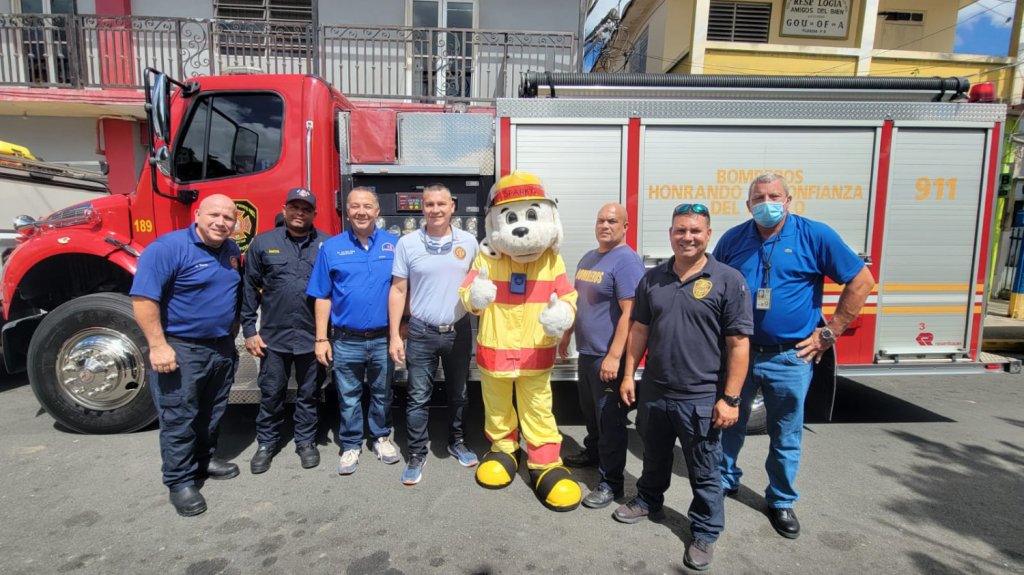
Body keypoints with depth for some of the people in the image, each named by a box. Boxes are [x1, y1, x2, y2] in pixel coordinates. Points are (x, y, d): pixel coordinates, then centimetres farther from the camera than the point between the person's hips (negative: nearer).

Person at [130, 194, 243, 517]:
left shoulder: (232, 251, 6)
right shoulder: (169, 247, -17)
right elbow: (142, 297, -21)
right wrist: (158, 345, -23)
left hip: (222, 348, 7)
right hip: (181, 349, -7)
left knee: (212, 413, 19)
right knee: (178, 419, 2)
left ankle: (205, 459, 37)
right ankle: (180, 482, 15)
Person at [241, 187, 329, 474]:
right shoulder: (263, 243, 2)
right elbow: (249, 288, 4)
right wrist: (249, 330, 1)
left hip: (313, 336, 0)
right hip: (273, 336, 1)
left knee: (308, 394, 13)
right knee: (271, 393, 13)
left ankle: (306, 441, 30)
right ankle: (267, 443, 32)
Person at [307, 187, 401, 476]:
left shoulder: (395, 244, 0)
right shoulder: (331, 247, 0)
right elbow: (323, 297, 1)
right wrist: (321, 338, -2)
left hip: (384, 339, 1)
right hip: (347, 341, 0)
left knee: (382, 394, 15)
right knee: (349, 398, 11)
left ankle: (381, 437, 34)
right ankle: (351, 445, 28)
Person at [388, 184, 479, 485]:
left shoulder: (469, 242, 0)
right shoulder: (407, 243, -4)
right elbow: (398, 291, -1)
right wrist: (395, 335, -5)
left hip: (459, 331, 2)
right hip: (421, 332, -1)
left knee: (458, 392, 16)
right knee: (418, 397, 6)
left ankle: (457, 442, 35)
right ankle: (417, 453, 21)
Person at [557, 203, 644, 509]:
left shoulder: (627, 261, -16)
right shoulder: (588, 258, 12)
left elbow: (629, 313, -23)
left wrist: (614, 356, -26)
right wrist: (566, 335, 22)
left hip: (608, 357, -8)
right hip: (586, 351, 9)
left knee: (609, 418, 1)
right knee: (590, 410, 23)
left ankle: (611, 482, 12)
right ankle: (592, 452, 43)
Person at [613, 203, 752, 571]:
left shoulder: (728, 280, -9)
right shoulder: (652, 279, 3)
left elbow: (738, 344, -10)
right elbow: (640, 329, 10)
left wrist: (730, 398, -13)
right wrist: (629, 375, 7)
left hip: (702, 399, -4)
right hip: (654, 392, 4)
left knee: (704, 472, 12)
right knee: (654, 457, 24)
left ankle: (705, 533, 31)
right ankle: (648, 501, 46)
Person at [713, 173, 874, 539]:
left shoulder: (815, 236, -7)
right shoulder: (733, 240, 1)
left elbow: (861, 281, -4)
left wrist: (829, 333, -6)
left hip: (790, 358, -2)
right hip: (736, 352, 2)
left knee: (786, 436, 12)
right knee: (728, 423, 16)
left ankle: (781, 501, 32)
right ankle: (725, 480, 38)